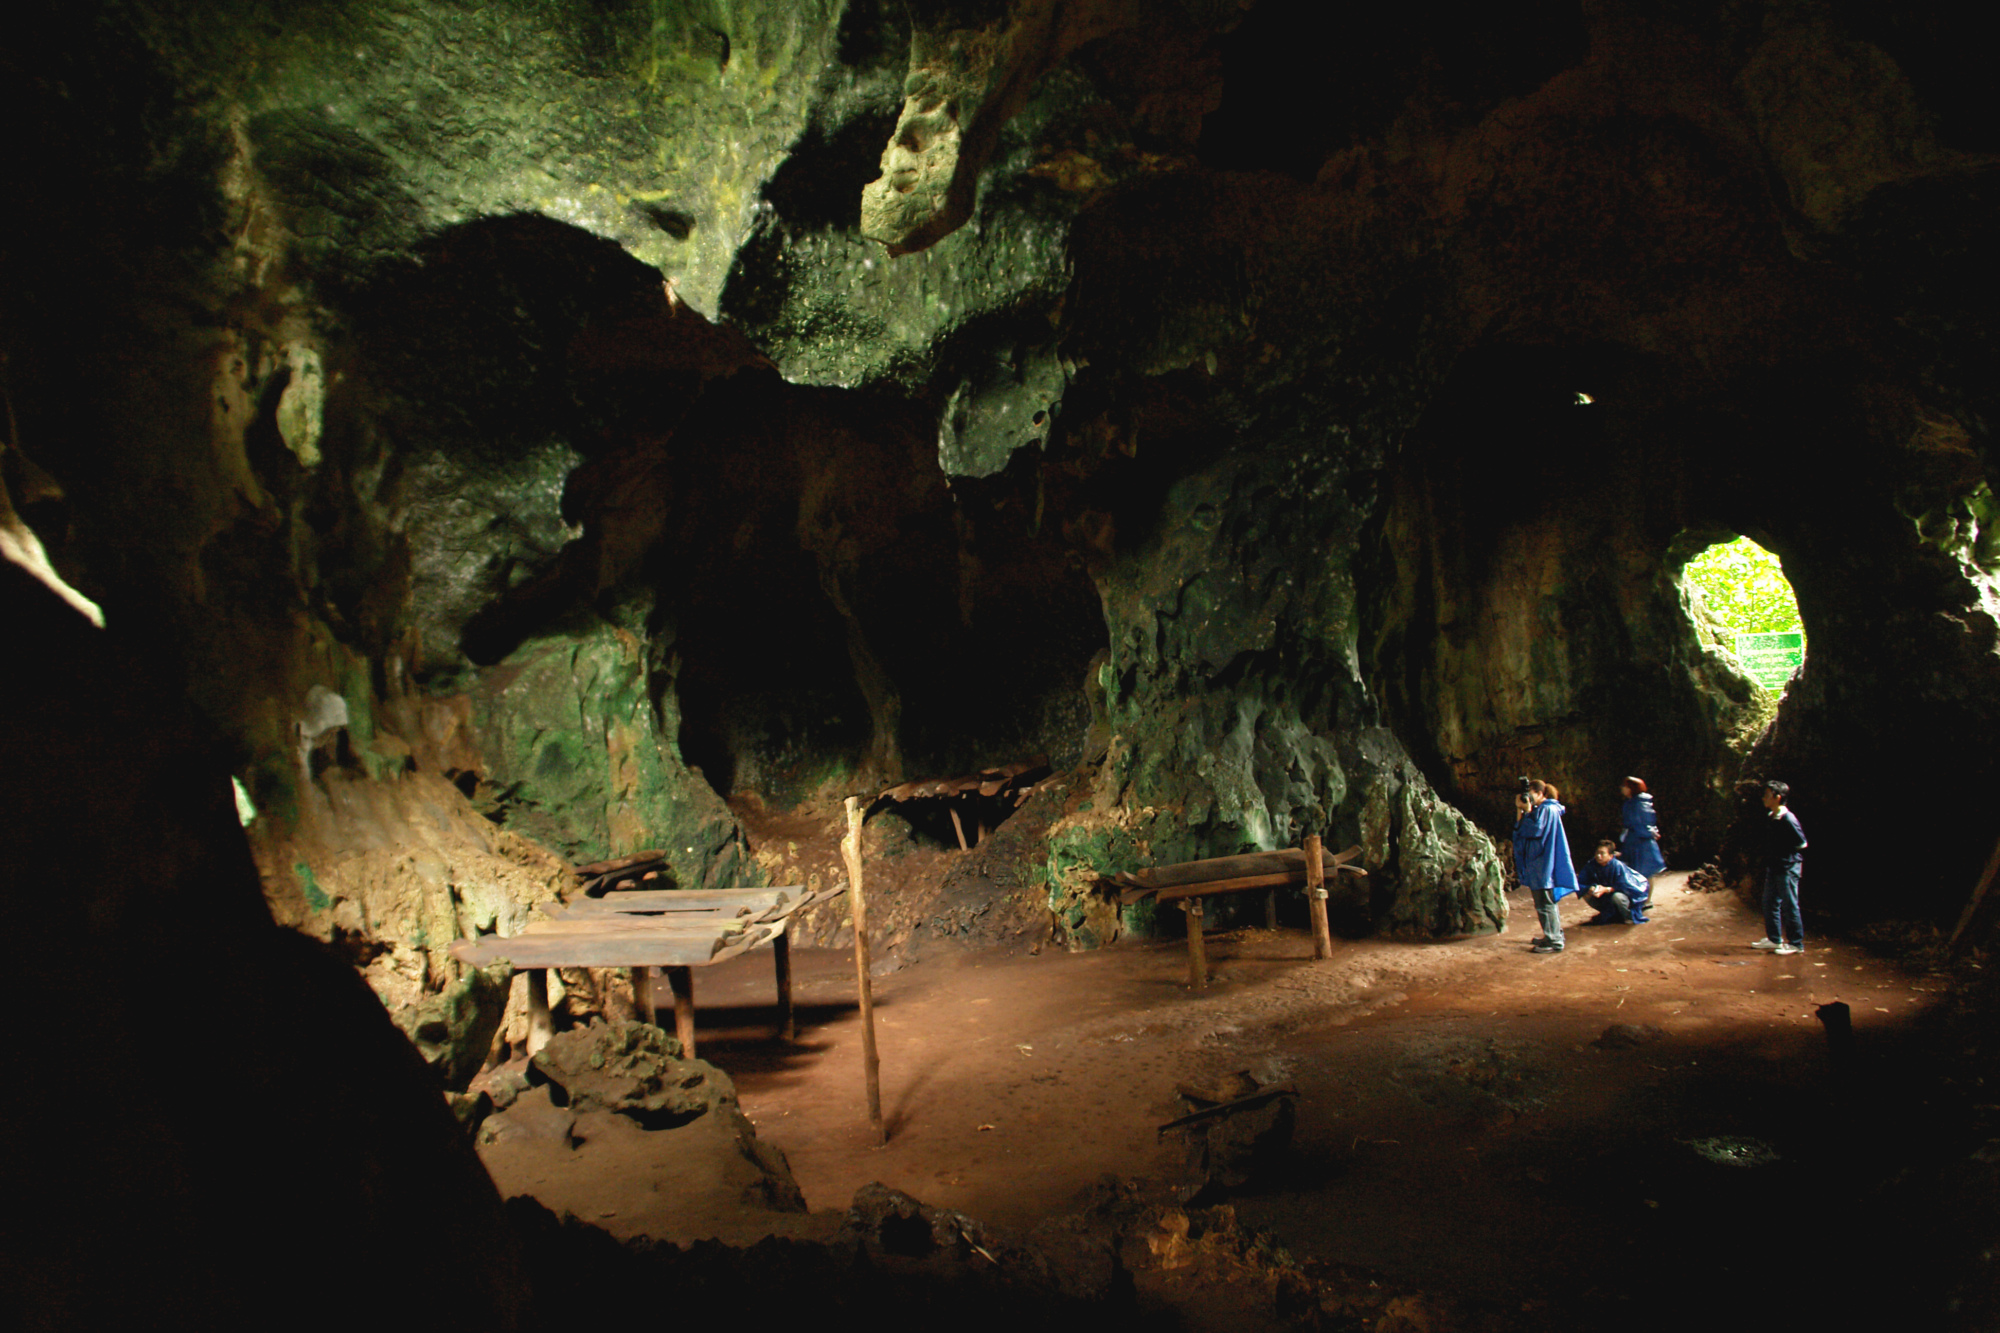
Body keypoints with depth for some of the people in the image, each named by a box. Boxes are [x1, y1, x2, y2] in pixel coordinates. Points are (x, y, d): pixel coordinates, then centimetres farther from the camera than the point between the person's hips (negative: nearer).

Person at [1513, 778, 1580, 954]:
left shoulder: (1547, 810, -13)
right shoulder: (1539, 809, 16)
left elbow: (1534, 829, -22)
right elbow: (1519, 829, 11)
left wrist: (1527, 811, -14)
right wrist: (1519, 810, 0)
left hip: (1544, 865, -10)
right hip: (1538, 864, 10)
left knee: (1545, 903, -8)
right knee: (1547, 902, 17)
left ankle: (1554, 942, -5)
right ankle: (1553, 935, 25)